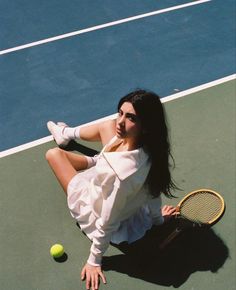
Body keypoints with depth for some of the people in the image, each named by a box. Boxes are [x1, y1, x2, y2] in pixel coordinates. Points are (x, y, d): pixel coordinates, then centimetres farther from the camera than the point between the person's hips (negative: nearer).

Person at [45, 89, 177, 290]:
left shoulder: (121, 174, -48)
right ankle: (67, 134, 51)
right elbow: (154, 184, -9)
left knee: (54, 154, 7)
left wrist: (94, 260, -16)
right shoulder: (150, 145, -27)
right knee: (106, 126, 18)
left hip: (95, 212, -5)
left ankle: (93, 162, 37)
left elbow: (107, 224, -34)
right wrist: (157, 217, 11)